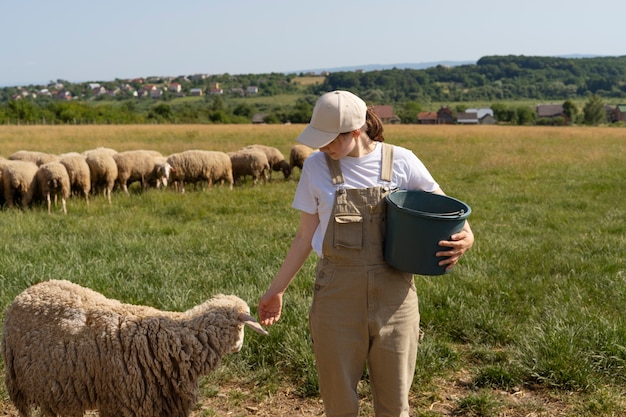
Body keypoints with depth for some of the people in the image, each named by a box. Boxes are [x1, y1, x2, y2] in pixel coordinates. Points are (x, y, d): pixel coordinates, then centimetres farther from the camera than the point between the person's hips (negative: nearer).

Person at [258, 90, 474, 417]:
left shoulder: (401, 161, -3)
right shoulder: (316, 166, 0)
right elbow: (305, 237, 7)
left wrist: (465, 236, -13)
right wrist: (276, 290, 10)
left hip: (394, 294, 0)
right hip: (337, 295, 1)